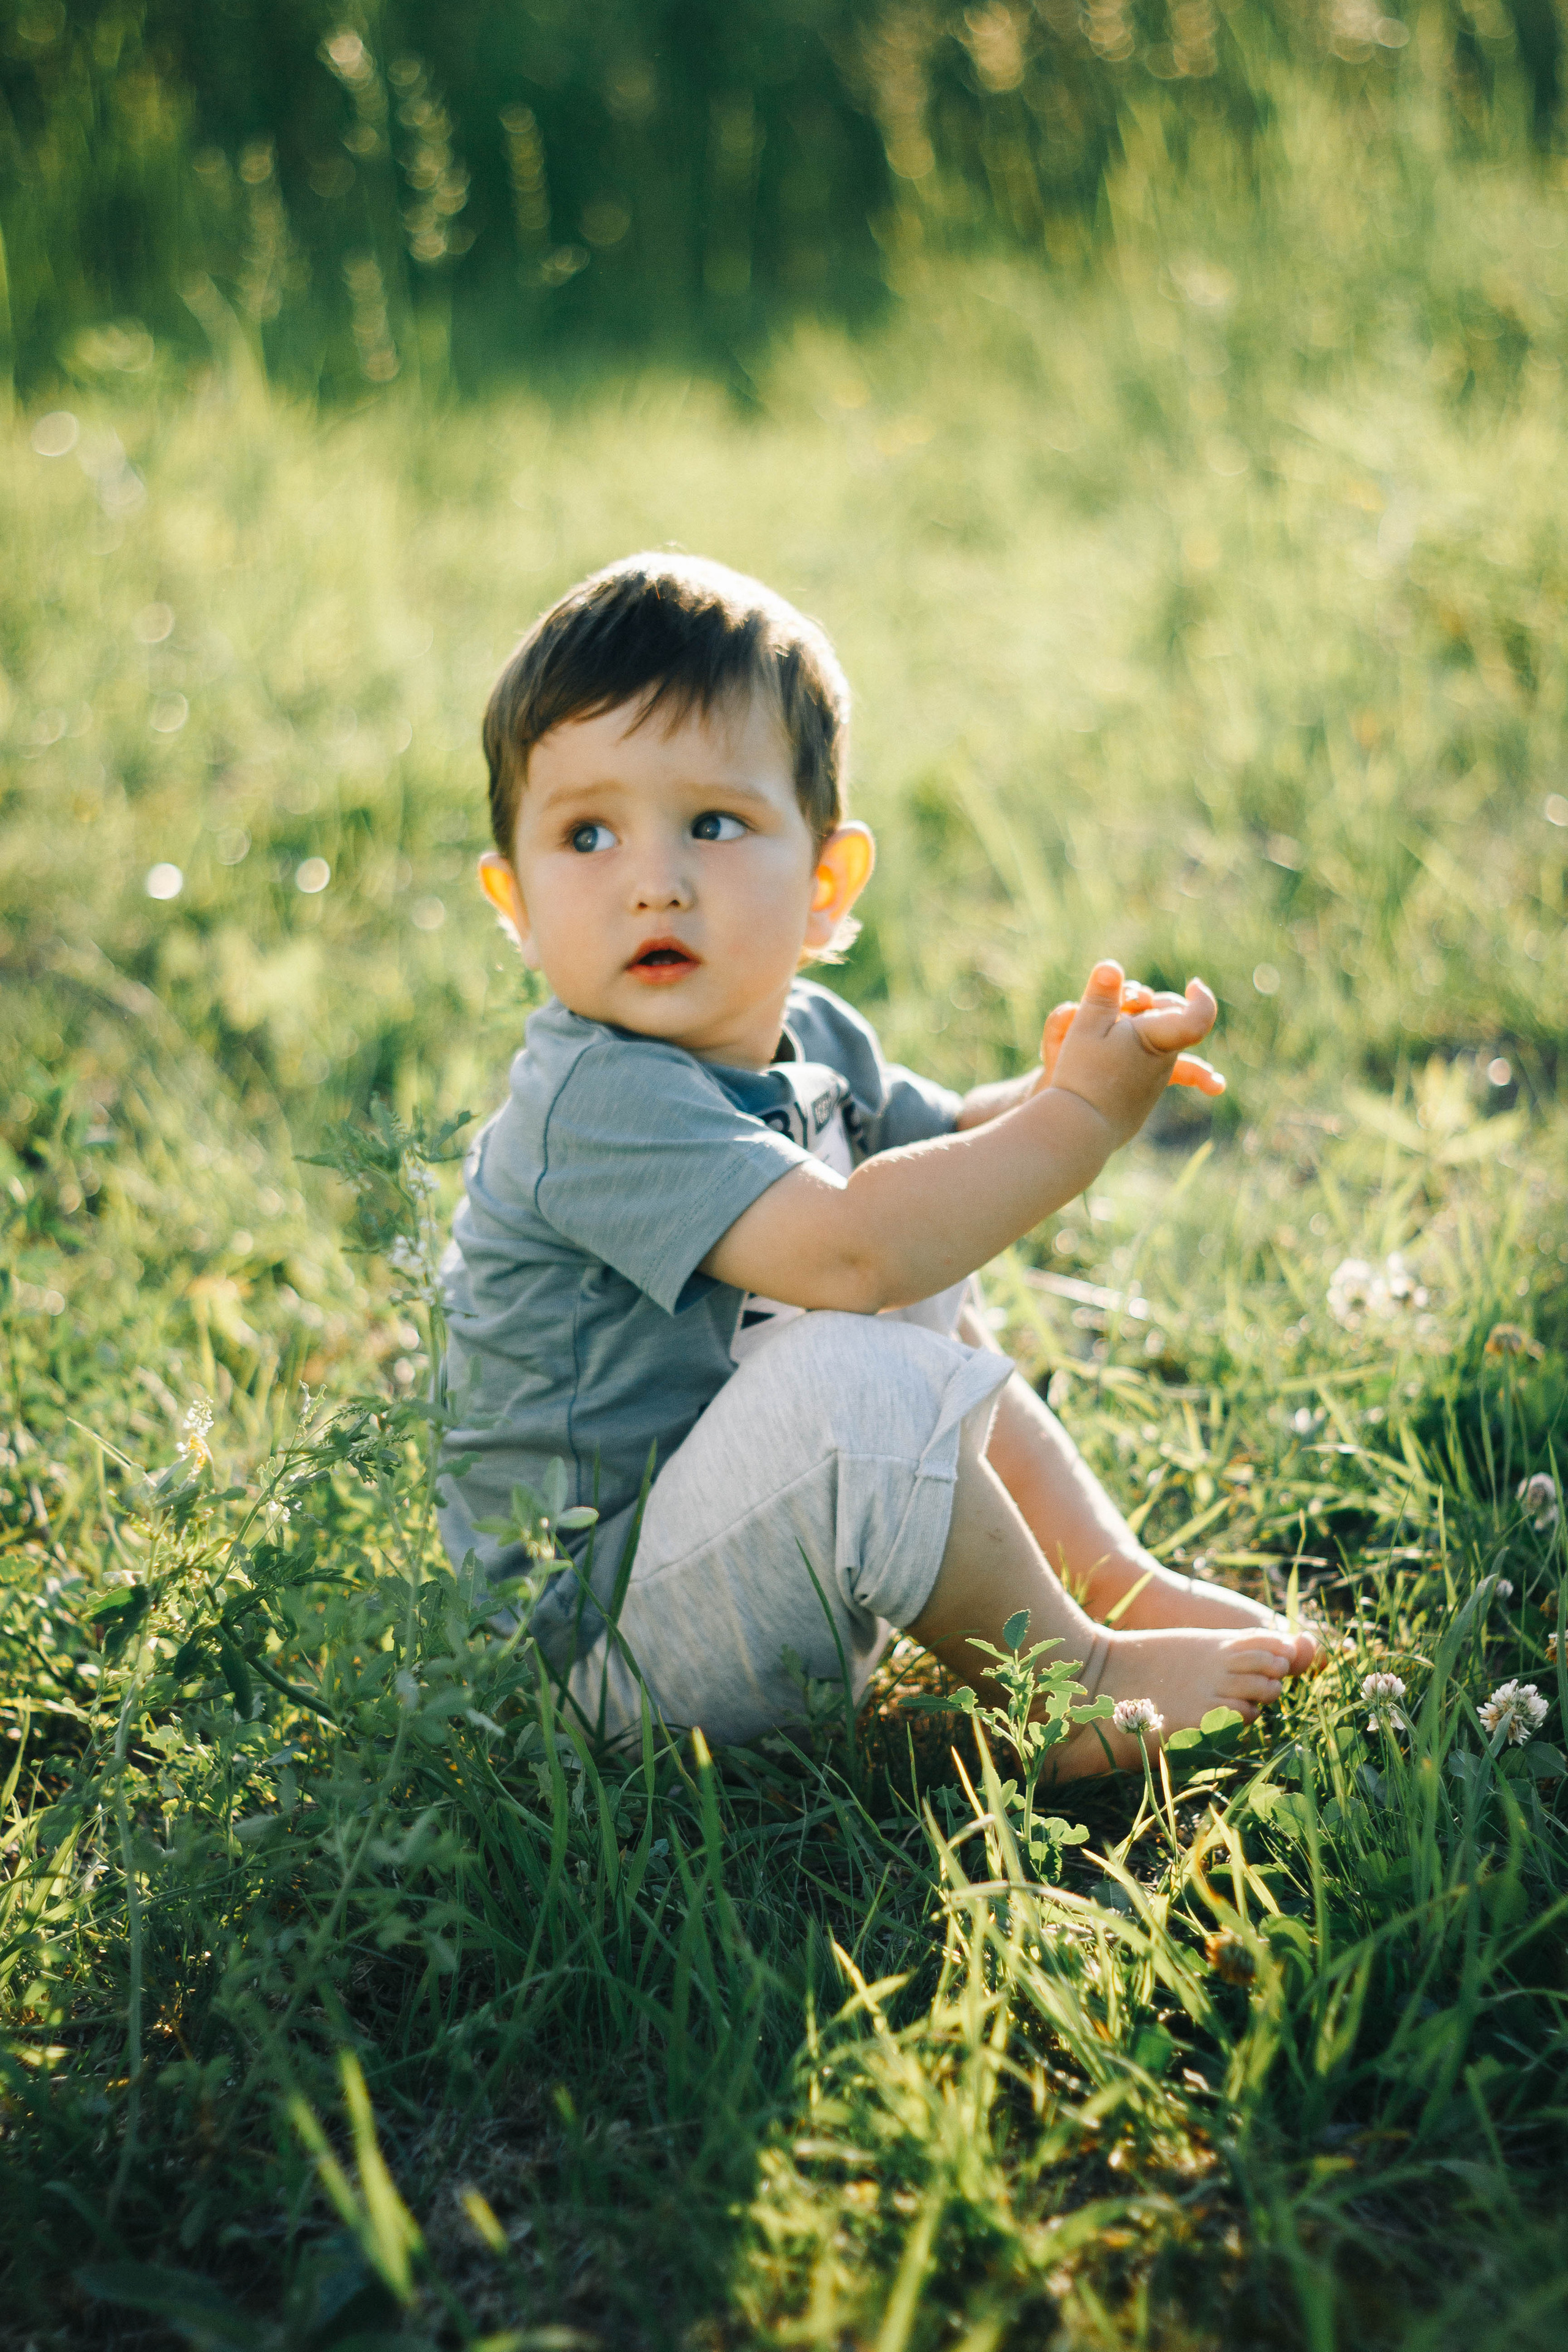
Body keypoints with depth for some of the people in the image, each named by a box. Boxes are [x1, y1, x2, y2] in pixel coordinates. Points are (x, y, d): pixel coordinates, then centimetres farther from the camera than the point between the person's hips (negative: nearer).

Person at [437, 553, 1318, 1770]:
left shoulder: (805, 1041, 3)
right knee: (855, 1375, -31)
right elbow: (846, 1247, -38)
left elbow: (948, 1148, 19)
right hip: (601, 1649, -10)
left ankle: (1117, 1579, 16)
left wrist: (1051, 1091, -4)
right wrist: (1078, 1120, -28)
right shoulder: (596, 1102, -27)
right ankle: (1069, 1676, -11)